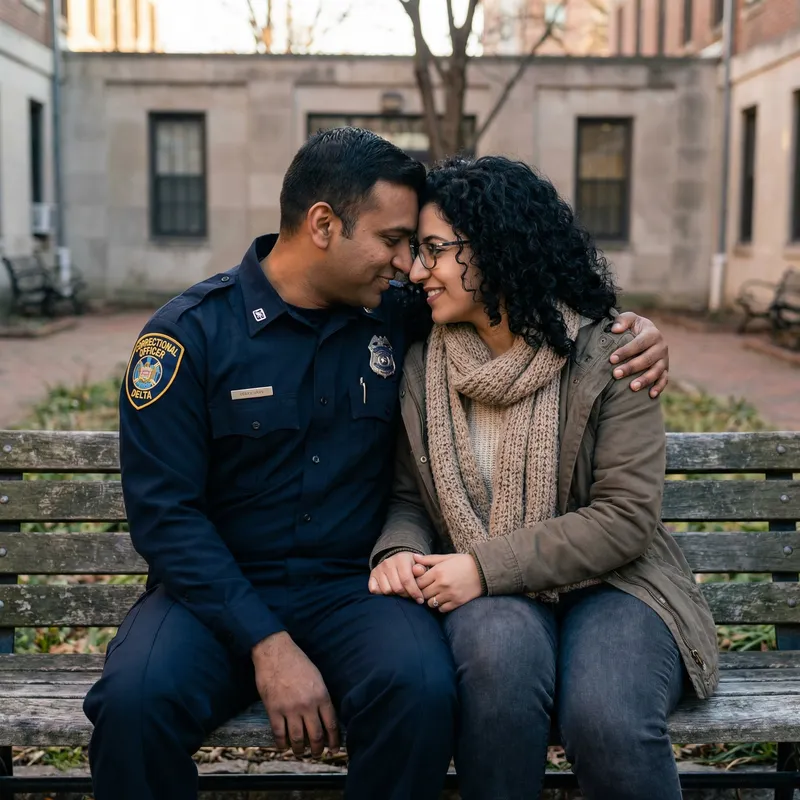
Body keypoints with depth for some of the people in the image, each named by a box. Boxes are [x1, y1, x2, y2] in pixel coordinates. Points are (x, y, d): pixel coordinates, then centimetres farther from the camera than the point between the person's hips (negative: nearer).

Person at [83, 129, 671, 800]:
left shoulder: (396, 318, 5)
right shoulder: (190, 332, -6)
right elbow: (165, 511, -10)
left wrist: (626, 324, 3)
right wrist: (267, 643, -19)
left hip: (354, 589, 2)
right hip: (218, 592, -2)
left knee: (421, 691, -30)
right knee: (136, 701, -32)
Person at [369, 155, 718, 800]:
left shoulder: (607, 353, -7)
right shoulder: (421, 365, 6)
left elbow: (624, 518, -12)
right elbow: (407, 495, 13)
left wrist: (487, 565, -19)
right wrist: (400, 551, -11)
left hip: (606, 584, -2)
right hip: (487, 599, 2)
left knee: (607, 722, -32)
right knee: (501, 646, -35)